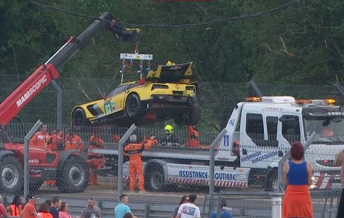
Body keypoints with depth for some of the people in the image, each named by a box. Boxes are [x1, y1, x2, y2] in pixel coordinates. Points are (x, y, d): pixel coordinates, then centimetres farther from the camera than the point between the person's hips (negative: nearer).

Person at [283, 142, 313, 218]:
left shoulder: (287, 165, -8)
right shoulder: (308, 166, -8)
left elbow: (286, 182, -2)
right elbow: (309, 183, -4)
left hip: (291, 195, 0)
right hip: (304, 195, 0)